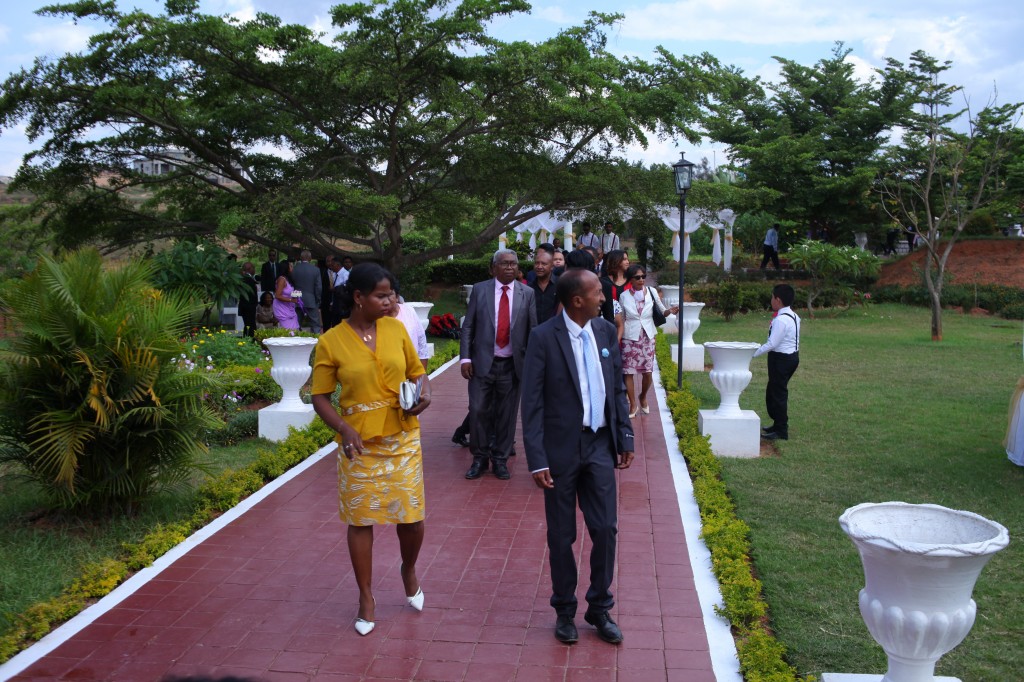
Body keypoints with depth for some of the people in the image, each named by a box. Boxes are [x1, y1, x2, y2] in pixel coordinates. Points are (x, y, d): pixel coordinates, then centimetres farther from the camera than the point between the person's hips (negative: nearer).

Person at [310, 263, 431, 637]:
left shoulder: (396, 329, 0)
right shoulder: (331, 342, -8)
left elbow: (417, 371, 10)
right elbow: (321, 397, -4)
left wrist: (424, 392, -12)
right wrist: (344, 429, -20)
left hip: (403, 439, 2)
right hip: (359, 444, -2)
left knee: (412, 517, 4)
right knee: (360, 520, 8)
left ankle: (409, 570, 37)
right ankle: (366, 598, 26)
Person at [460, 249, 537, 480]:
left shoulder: (527, 293, 2)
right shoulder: (479, 290, 2)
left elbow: (533, 329, 3)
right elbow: (468, 326, 2)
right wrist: (465, 357, -5)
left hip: (512, 364, 1)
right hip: (482, 362, 0)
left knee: (506, 415, 7)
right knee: (478, 411, 1)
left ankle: (500, 459, 22)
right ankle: (480, 458, 18)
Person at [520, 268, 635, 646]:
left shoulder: (606, 331, 3)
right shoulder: (544, 337, -12)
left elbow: (617, 389, 10)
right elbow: (532, 402, -12)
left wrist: (625, 437, 8)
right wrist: (537, 460, -14)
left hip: (600, 446, 4)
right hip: (561, 449, -4)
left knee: (605, 529, 7)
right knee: (561, 536, 9)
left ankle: (600, 608, 26)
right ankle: (565, 611, 28)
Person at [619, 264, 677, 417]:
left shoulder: (652, 292, -4)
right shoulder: (624, 296, -4)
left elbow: (661, 310, 5)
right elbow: (621, 319, 5)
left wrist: (670, 311, -17)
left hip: (647, 337, 1)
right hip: (630, 338, 0)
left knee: (648, 372, -1)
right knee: (629, 372, -2)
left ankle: (643, 397, 28)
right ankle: (633, 404, 13)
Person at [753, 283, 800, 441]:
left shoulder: (781, 320, -22)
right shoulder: (794, 316, 9)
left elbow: (772, 344, -23)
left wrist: (754, 353, -14)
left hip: (781, 358, -10)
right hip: (792, 355, 10)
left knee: (777, 393, 0)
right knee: (775, 392, 21)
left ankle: (781, 431, 7)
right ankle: (779, 425, 32)